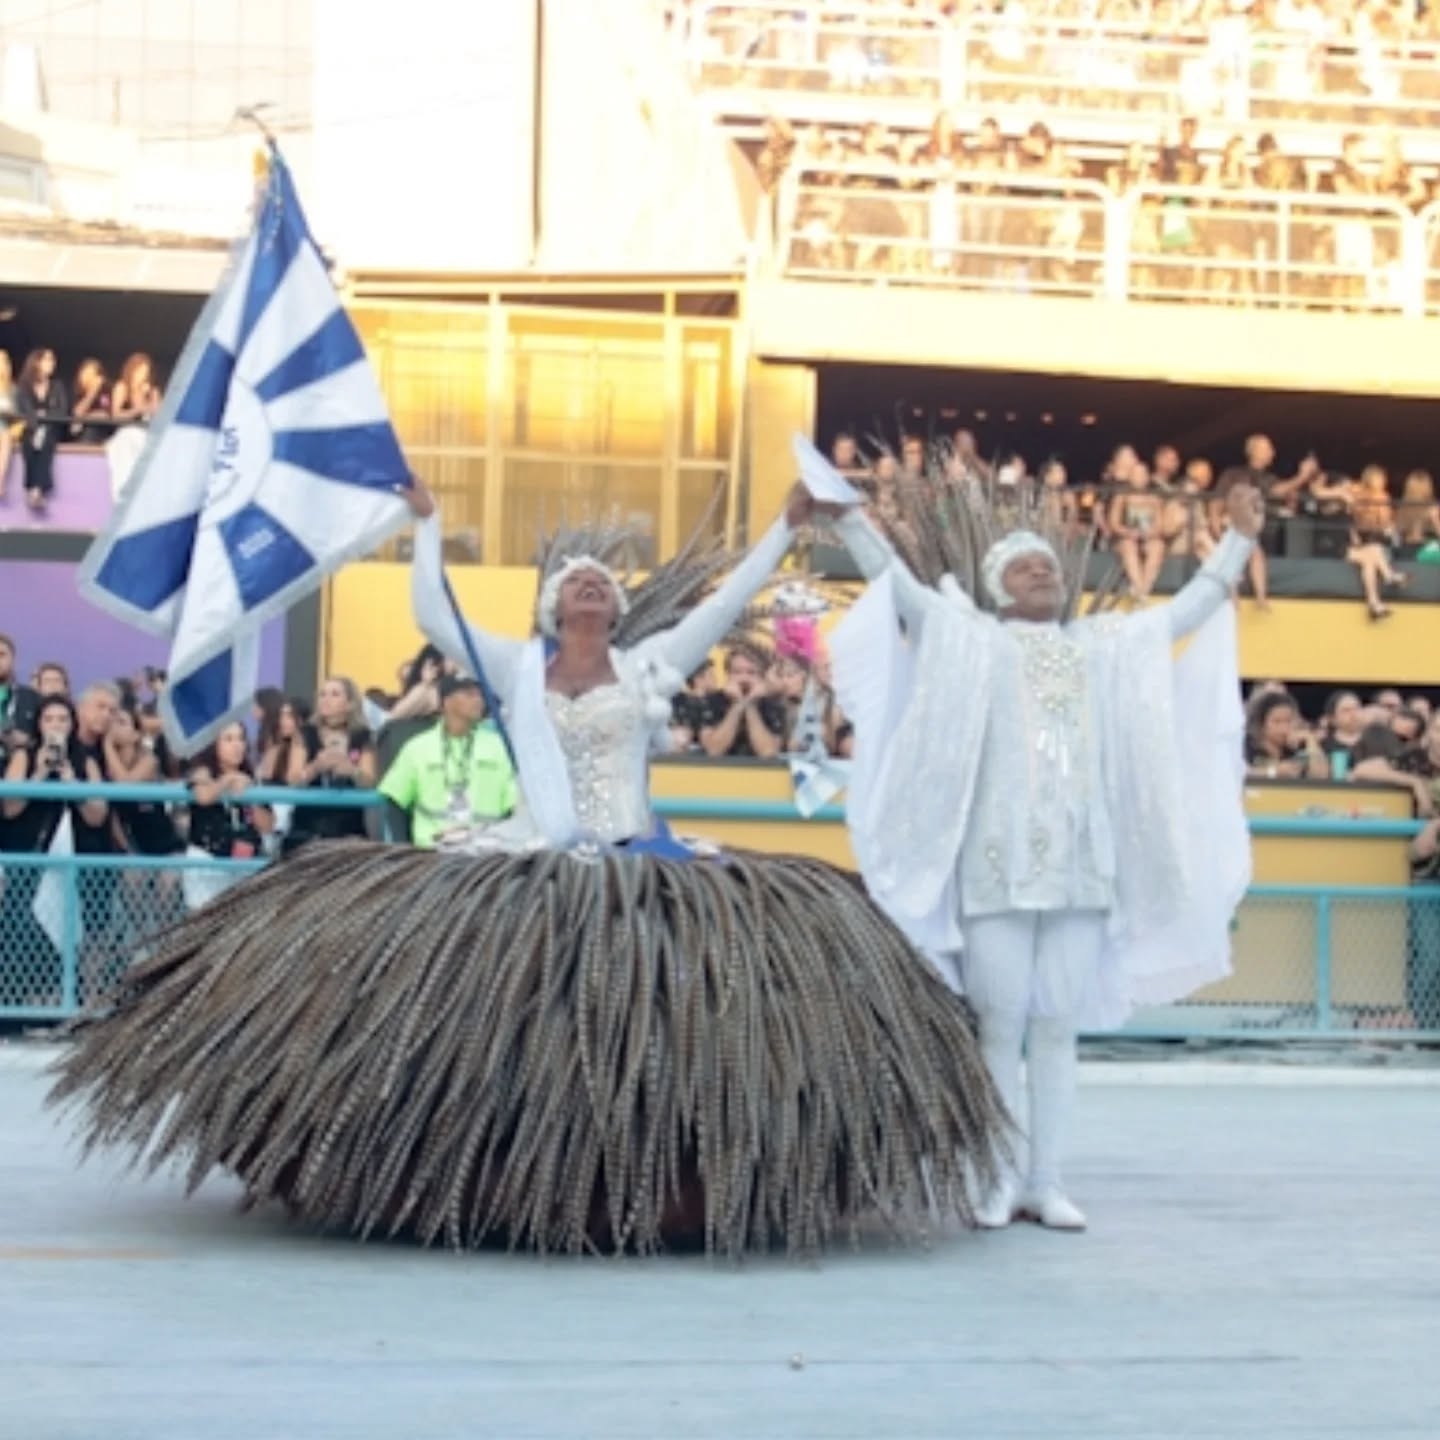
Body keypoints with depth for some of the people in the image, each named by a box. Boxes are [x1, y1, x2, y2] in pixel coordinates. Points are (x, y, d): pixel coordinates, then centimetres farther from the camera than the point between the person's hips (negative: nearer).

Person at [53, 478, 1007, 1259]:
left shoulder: (652, 663, 11)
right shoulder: (515, 668, 10)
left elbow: (728, 599, 8)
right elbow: (434, 614, 5)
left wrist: (789, 526, 6)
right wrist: (428, 523, 7)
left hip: (642, 869, 0)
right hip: (533, 868, 0)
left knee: (645, 1024, -12)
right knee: (516, 1018, -7)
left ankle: (635, 1186, -5)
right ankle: (500, 1181, 1)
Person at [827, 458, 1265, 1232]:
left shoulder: (1105, 646, 18)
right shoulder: (970, 639, 8)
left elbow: (1188, 609, 21)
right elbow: (895, 583, 0)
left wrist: (1238, 539, 19)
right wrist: (846, 512, -9)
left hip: (1081, 863, 3)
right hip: (997, 863, -3)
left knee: (1059, 1024, 3)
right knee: (1000, 1022, -4)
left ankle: (1046, 1181, 8)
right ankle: (999, 1180, 3)